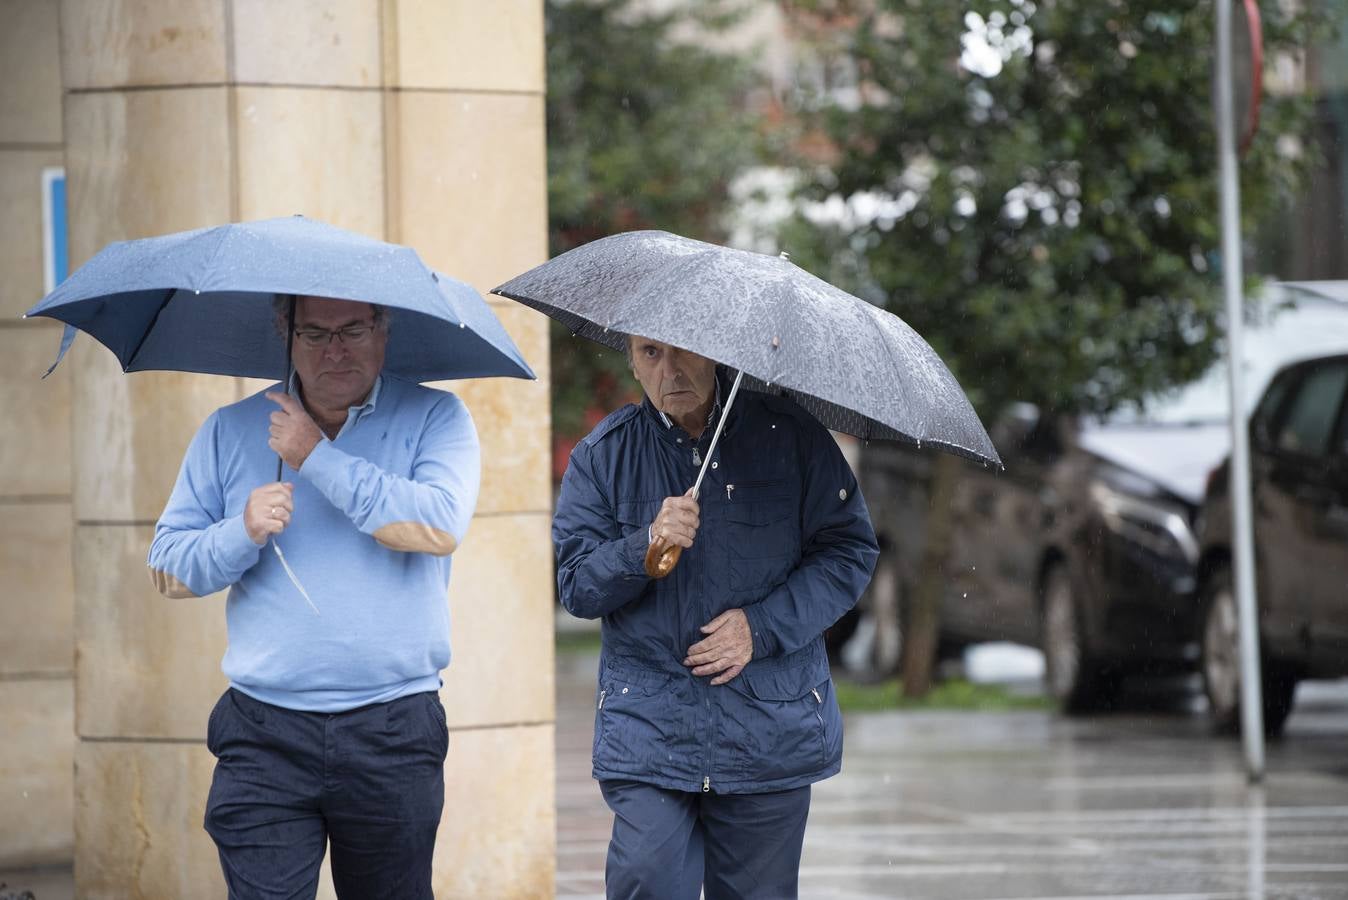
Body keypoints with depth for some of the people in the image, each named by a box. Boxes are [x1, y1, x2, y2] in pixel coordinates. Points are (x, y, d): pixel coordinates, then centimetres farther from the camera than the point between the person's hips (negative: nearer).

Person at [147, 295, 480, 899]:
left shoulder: (435, 419, 3)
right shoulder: (231, 431, 10)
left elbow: (441, 529, -16)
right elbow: (167, 571, 10)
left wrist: (318, 458, -12)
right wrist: (244, 533, -10)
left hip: (393, 735, -1)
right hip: (265, 736, 1)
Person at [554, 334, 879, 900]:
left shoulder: (789, 434, 1)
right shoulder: (603, 455, 5)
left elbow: (851, 551, 1)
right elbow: (576, 587, 1)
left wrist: (762, 626, -11)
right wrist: (646, 548, -20)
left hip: (769, 732, 0)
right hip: (648, 729, 0)